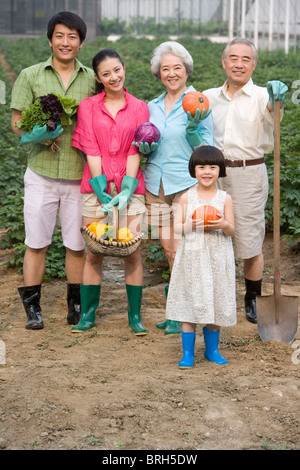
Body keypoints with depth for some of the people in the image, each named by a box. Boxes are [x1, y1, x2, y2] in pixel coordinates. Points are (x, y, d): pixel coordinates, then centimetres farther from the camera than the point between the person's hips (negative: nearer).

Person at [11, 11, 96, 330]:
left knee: (77, 245, 7)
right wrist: (40, 132, -18)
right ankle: (32, 307, 14)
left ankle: (76, 305, 21)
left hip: (80, 176, 1)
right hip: (41, 174, -1)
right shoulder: (30, 76, 4)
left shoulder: (92, 79, 6)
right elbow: (17, 121, 2)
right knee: (36, 243, 3)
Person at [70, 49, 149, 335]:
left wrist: (126, 191, -12)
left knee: (132, 252, -2)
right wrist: (101, 191, -11)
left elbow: (135, 152, -1)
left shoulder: (139, 108, 6)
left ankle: (135, 315, 7)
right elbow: (91, 150, -2)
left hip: (130, 187, 0)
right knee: (94, 252, 2)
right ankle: (87, 314, 13)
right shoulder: (88, 107, 5)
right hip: (96, 186, 0)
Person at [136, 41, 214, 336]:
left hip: (187, 184, -5)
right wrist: (145, 146, -4)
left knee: (181, 248, -6)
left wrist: (193, 127, -23)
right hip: (156, 184, 5)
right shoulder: (152, 107, 11)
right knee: (167, 247, 8)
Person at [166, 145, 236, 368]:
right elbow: (177, 227, 1)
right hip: (192, 257, -1)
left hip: (217, 258, 1)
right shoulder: (187, 197, 3)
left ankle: (212, 349, 23)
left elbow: (231, 231, 3)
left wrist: (223, 225, -18)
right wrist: (192, 225, -18)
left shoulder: (225, 198, 3)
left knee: (216, 305, 7)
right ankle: (188, 353, 9)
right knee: (189, 305, 0)